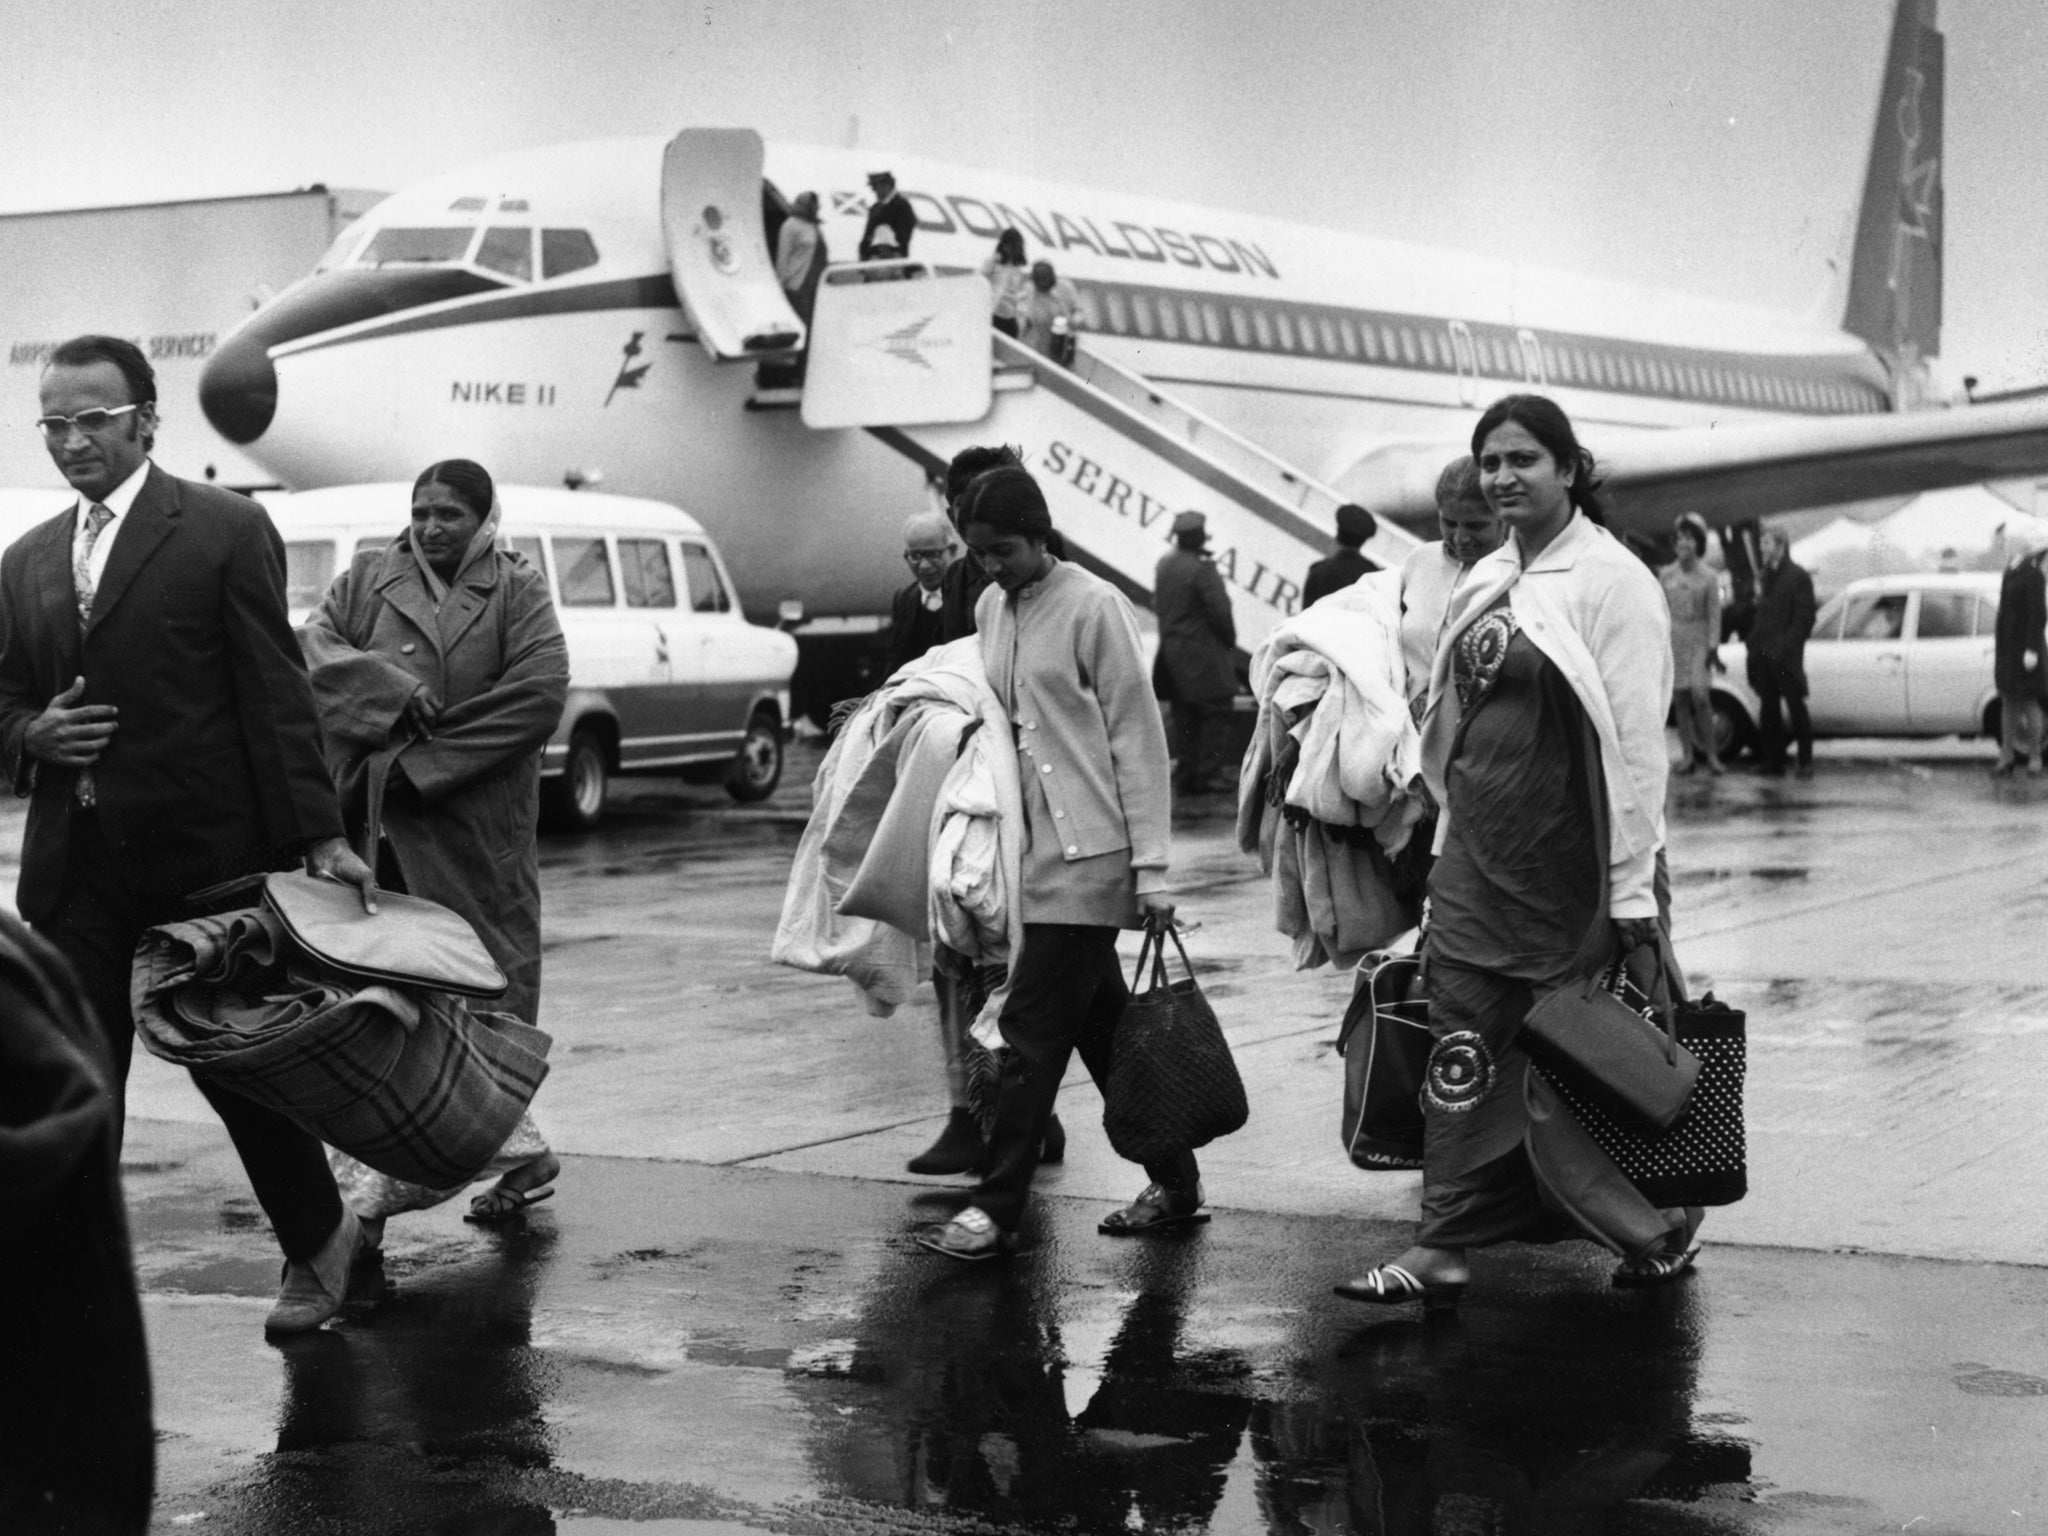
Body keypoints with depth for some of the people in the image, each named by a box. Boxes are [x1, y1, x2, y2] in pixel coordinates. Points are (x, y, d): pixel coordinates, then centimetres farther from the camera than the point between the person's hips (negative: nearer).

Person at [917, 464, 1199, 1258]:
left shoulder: (1093, 607, -11)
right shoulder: (992, 609, 11)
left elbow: (1138, 738, -11)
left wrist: (1150, 866, -13)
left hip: (1089, 856, -8)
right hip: (1036, 850, 8)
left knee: (1033, 1031, -7)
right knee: (1104, 1028, 11)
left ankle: (997, 1209, -2)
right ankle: (1174, 1183, 22)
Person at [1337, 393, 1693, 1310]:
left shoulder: (1609, 580, -11)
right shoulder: (1488, 580, 11)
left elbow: (1635, 741, -14)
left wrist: (1633, 888, -16)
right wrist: (1447, 833, 15)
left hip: (1567, 865, -7)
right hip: (1475, 856, 7)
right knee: (1462, 1054, 4)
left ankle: (1659, 1232, 21)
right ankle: (1442, 1249, 8)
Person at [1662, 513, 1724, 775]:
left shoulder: (1709, 576, 0)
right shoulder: (1666, 574, 6)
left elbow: (1714, 614, -1)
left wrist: (1712, 647, -7)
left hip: (1698, 640, -3)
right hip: (1673, 638, 3)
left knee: (1700, 696, -13)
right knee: (1679, 699, 2)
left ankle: (1710, 753, -4)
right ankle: (1688, 754, 9)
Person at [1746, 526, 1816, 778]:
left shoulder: (1798, 577, -5)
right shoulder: (1765, 576, 16)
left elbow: (1804, 620, -9)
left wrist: (1784, 647, -16)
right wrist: (1754, 646, 6)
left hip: (1786, 657, -6)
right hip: (1764, 656, 7)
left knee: (1796, 709, -1)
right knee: (1768, 710, 6)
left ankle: (1805, 762, 3)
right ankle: (1773, 761, 10)